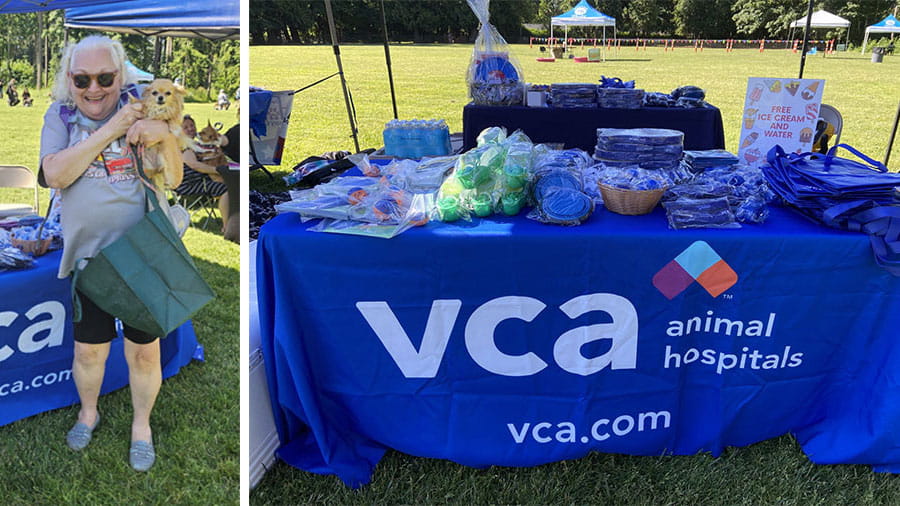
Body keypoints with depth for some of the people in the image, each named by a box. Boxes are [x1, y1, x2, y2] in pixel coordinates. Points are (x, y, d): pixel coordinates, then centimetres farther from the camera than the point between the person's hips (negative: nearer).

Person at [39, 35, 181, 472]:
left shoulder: (140, 107, -2)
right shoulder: (60, 116, 1)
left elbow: (173, 180, -4)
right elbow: (55, 175, -16)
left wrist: (164, 135, -23)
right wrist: (110, 130, -21)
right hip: (88, 255, 1)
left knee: (144, 350, 9)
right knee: (88, 350, 15)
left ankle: (142, 424, 33)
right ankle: (88, 411, 45)